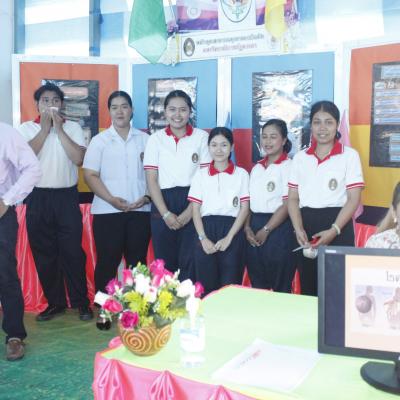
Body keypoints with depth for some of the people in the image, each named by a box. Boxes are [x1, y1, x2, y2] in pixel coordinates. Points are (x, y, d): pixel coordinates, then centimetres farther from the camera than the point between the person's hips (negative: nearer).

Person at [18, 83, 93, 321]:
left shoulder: (73, 127, 4)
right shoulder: (26, 128, 6)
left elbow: (78, 159, -10)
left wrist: (59, 128, -10)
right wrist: (45, 128, -11)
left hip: (67, 196, -1)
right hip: (38, 198, 2)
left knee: (72, 252, 0)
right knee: (44, 254, 7)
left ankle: (81, 302, 13)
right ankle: (55, 302, 21)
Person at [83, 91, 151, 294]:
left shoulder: (145, 139, 9)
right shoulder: (99, 140, 4)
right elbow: (90, 175, -2)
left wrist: (147, 196, -7)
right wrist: (111, 199, -14)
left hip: (140, 210, 2)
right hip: (107, 211, -1)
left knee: (138, 262, 7)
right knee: (107, 262, 3)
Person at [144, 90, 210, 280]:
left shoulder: (201, 137, 2)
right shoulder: (155, 139, 6)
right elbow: (151, 180, 1)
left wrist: (190, 211, -10)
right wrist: (166, 213, -9)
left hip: (193, 204, -1)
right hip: (163, 204, 1)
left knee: (190, 262, -1)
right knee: (165, 262, 7)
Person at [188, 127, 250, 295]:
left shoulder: (241, 174, 5)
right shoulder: (200, 175, 8)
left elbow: (245, 208, 0)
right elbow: (195, 209, 4)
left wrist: (229, 237, -9)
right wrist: (203, 238, -8)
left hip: (232, 232, -1)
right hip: (206, 229, 1)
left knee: (230, 284, 0)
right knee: (206, 284, 2)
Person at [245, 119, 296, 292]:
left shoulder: (288, 167, -7)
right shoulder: (256, 168, 13)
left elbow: (287, 204, -12)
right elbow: (249, 200, 13)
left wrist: (266, 230, -12)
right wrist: (247, 228, -1)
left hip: (278, 228, -6)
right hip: (255, 227, 6)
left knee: (280, 285, 2)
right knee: (256, 283, 12)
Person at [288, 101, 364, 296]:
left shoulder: (349, 155, 0)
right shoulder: (300, 157, 9)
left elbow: (354, 199, -6)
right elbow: (293, 198, 6)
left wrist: (334, 230, -17)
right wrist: (299, 230, -10)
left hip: (338, 227, -3)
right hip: (307, 225, 3)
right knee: (308, 287, 8)